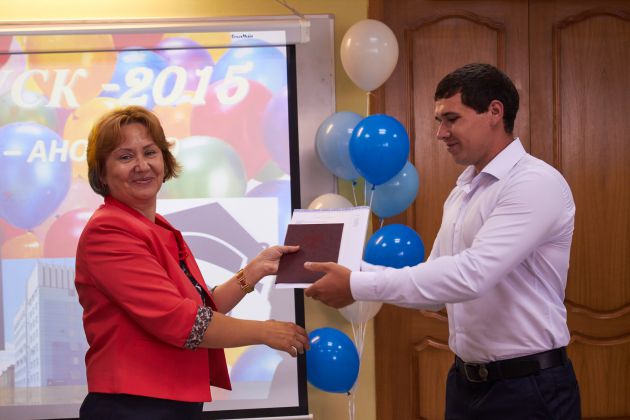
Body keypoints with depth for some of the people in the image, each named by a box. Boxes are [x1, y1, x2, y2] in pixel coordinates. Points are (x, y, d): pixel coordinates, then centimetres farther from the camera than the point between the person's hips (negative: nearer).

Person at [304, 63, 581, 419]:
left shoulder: (537, 183, -17)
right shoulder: (462, 191, 11)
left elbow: (471, 275, -27)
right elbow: (437, 281, 11)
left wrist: (358, 286, -26)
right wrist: (352, 270, -1)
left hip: (528, 389, -7)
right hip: (466, 381, 8)